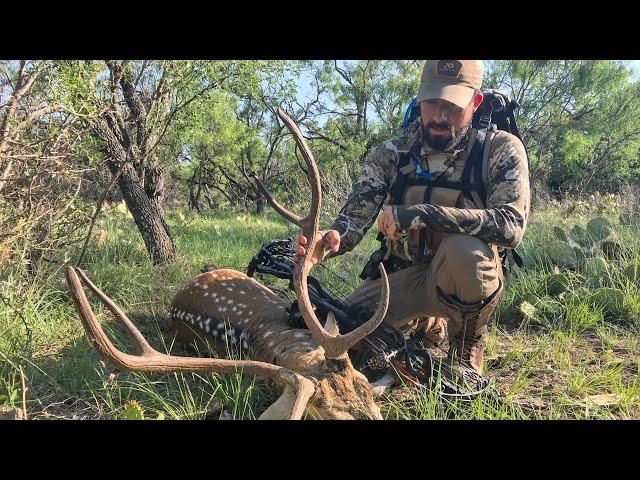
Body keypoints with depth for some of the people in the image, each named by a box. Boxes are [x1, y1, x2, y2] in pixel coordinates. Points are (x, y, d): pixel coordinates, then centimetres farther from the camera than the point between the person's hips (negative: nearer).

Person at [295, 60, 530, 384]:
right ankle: (430, 325, 17)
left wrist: (421, 214, -37)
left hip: (468, 275, -4)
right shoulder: (391, 154, -5)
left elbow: (511, 225, -28)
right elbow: (355, 218, -11)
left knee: (464, 250, -37)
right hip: (402, 277, 4)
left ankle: (468, 347, -5)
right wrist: (329, 242, -35)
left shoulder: (500, 149, -13)